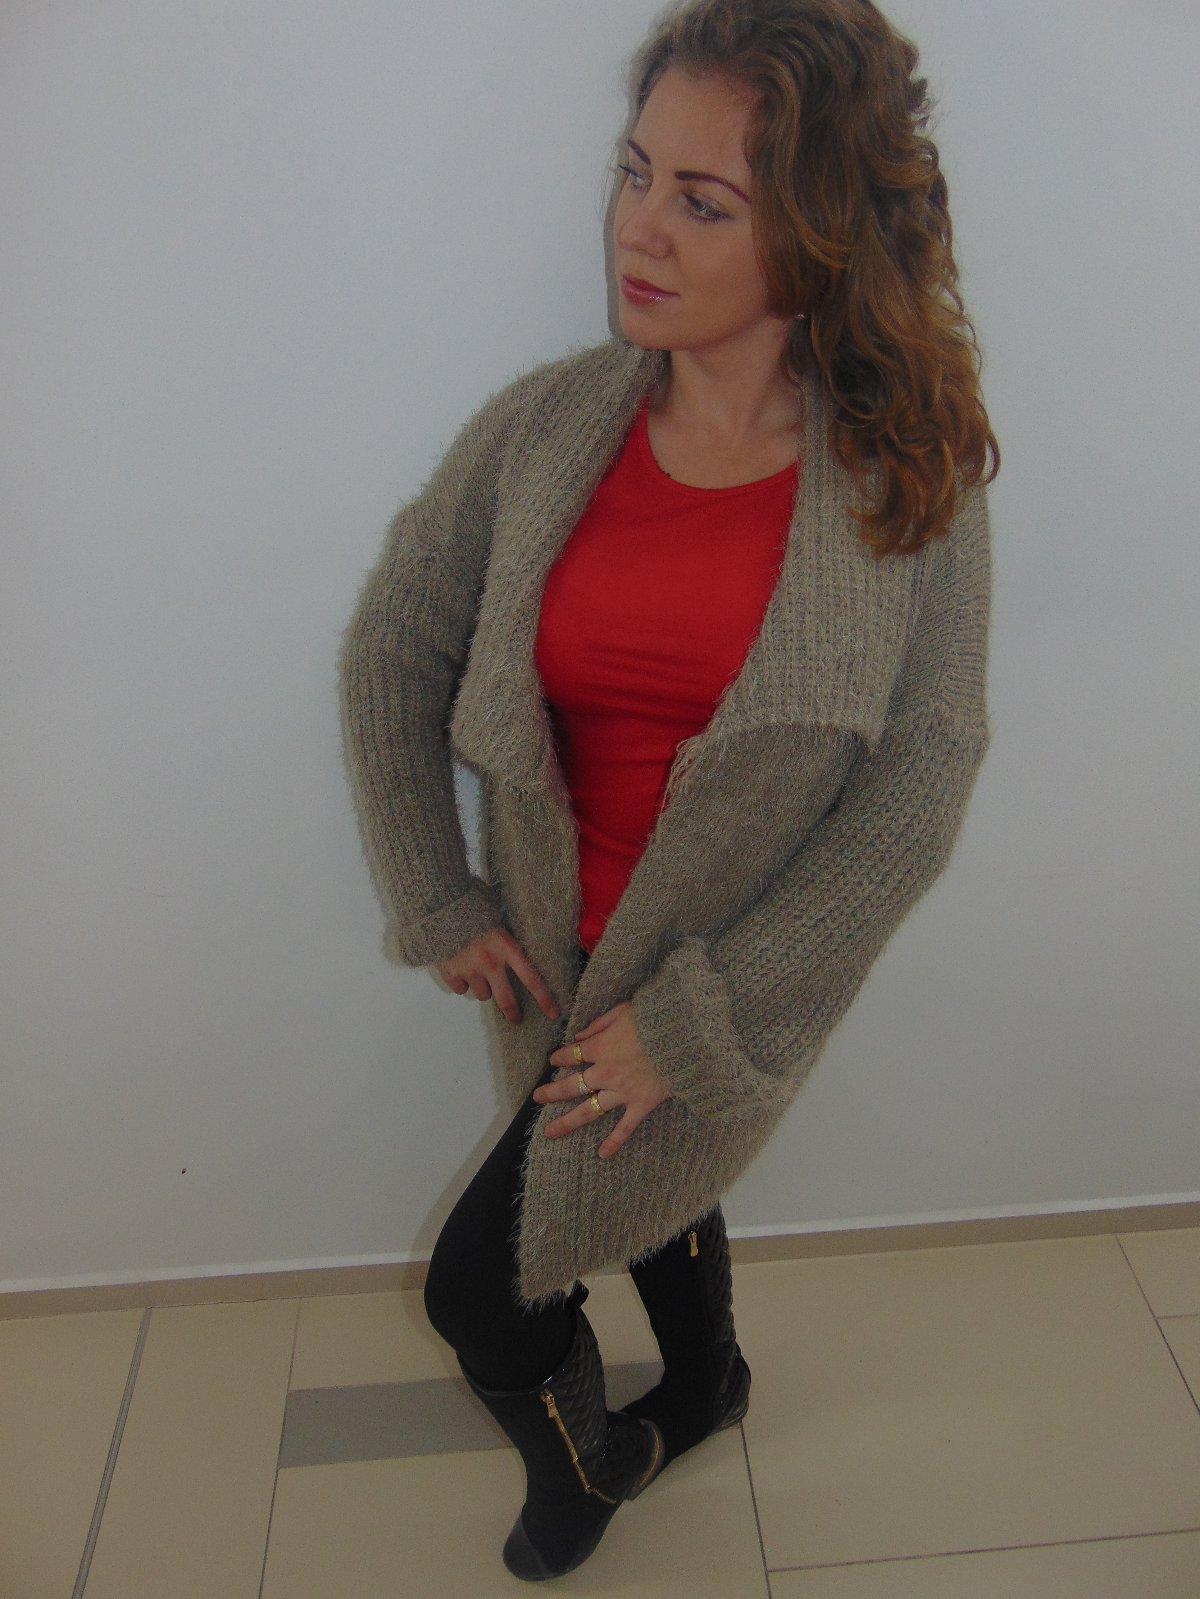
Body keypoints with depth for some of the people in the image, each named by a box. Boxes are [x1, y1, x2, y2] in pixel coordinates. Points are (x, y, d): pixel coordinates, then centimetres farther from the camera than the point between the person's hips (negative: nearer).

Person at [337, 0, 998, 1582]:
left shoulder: (906, 479, -17)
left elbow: (917, 796, -16)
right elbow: (388, 650, 0)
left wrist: (698, 1022, -16)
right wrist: (434, 901, -1)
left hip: (732, 983, -3)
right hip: (556, 959, 4)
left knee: (479, 1283, 5)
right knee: (647, 1191, 29)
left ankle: (587, 1456, 44)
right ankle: (705, 1386, 65)